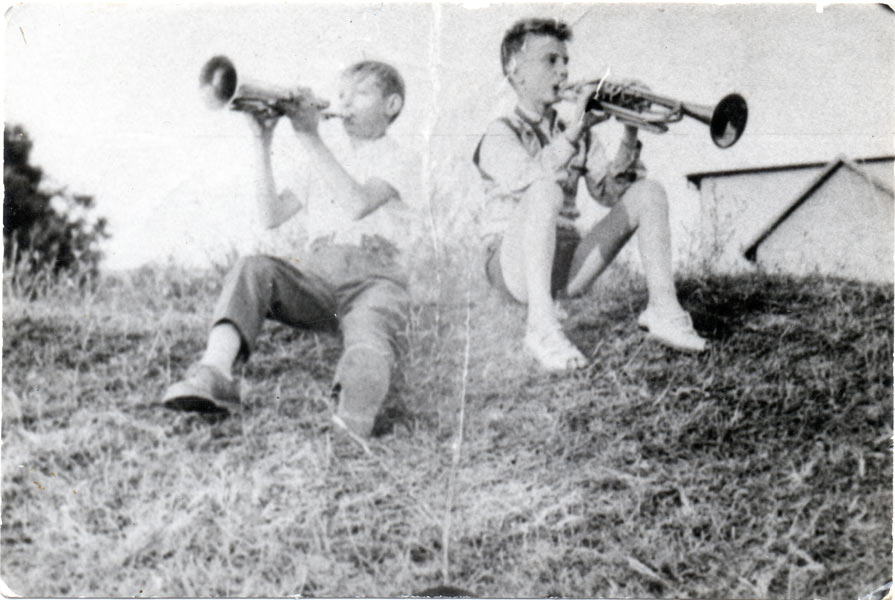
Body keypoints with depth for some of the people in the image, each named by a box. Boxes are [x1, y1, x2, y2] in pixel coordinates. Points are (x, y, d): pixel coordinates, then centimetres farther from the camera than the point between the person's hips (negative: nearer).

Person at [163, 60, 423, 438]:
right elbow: (271, 217, 13)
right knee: (252, 269, -27)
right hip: (314, 272, 3)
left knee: (370, 341, -35)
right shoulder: (326, 154, 27)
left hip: (374, 277, -3)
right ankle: (213, 376, -46)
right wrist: (263, 145, 5)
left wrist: (309, 137, -12)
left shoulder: (401, 162, 11)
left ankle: (351, 425, -62)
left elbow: (357, 204, -13)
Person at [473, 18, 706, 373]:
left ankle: (662, 309, -14)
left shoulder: (578, 136, 18)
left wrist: (630, 137, -8)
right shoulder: (500, 135, -1)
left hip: (566, 265, 6)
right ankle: (541, 326, -39)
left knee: (648, 192, -5)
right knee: (548, 188, -35)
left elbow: (609, 193, 5)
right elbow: (525, 180, -24)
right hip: (515, 266, -6)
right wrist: (574, 132, -30)